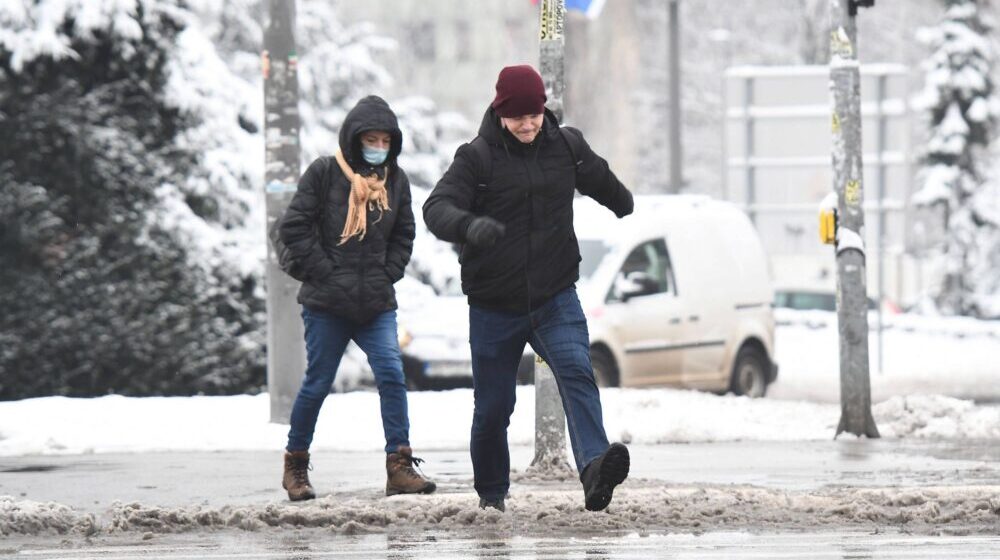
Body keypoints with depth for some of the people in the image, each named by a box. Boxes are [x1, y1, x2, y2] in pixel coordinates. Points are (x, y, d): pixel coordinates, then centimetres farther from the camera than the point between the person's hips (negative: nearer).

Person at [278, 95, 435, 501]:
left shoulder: (395, 179, 10)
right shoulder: (324, 173, -4)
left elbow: (404, 236, 20)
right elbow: (294, 228, -6)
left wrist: (386, 276, 5)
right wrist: (327, 271, -11)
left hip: (377, 304, 3)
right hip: (327, 304, -3)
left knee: (392, 375, -11)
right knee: (317, 384, 2)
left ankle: (400, 466, -11)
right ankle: (295, 464, 18)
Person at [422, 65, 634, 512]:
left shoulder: (567, 148, 4)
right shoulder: (477, 157, -7)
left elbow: (605, 186, 24)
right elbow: (437, 208, -21)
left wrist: (633, 215, 44)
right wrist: (469, 226, -44)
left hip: (555, 299, 1)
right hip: (493, 307, -1)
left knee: (577, 374, -23)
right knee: (493, 407, 7)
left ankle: (594, 468, -40)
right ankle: (491, 493, 29)